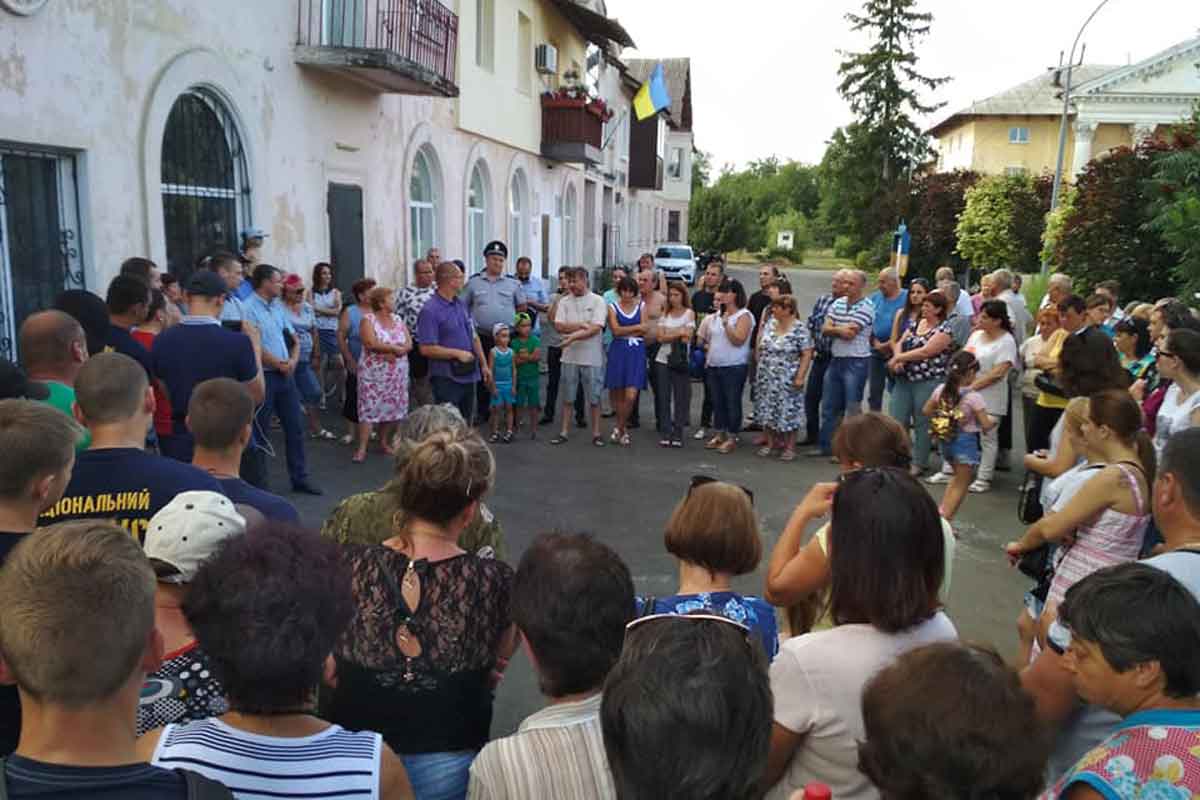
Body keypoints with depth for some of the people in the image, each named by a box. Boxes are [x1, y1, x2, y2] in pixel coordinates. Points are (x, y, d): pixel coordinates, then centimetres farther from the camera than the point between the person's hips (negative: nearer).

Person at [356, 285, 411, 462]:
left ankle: (384, 443, 23)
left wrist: (391, 352, -17)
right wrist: (395, 348, -13)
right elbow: (371, 344, -20)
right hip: (374, 373, -5)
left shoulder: (398, 320, 10)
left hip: (397, 374, 5)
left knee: (392, 407, 9)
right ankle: (362, 448, -4)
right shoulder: (368, 320, -6)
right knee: (369, 408, -7)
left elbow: (409, 344, 2)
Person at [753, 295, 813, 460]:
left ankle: (790, 447, 10)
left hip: (787, 381, -6)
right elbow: (760, 346, 18)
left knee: (788, 413, -1)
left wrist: (800, 377, -17)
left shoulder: (799, 329, -12)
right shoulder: (770, 325, 7)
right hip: (767, 379, 6)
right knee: (767, 411, 10)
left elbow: (807, 355, -13)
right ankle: (770, 443, 23)